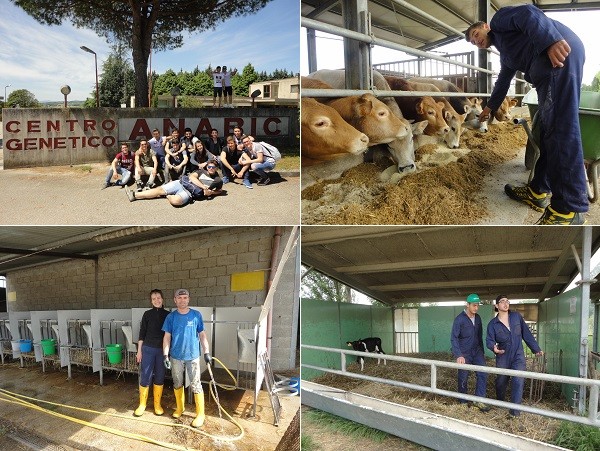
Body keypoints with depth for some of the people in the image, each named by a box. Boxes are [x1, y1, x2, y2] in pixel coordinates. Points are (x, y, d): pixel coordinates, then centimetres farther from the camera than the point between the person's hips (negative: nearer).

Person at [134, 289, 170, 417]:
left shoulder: (168, 315, 3)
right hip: (148, 349, -1)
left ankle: (157, 404, 19)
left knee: (160, 377, 7)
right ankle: (142, 404, 14)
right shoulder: (147, 314, 1)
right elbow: (142, 333, 4)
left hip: (162, 350, 1)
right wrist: (139, 351, 2)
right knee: (145, 377, 1)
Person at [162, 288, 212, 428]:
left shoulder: (196, 315, -3)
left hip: (193, 356, -2)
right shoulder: (171, 317, 0)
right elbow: (167, 337, 2)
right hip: (176, 356, 2)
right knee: (177, 383, 15)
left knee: (196, 385, -3)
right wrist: (165, 355, -5)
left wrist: (207, 352, -2)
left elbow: (202, 334, 2)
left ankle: (200, 414, 3)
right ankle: (180, 407, 33)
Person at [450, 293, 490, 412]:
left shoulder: (478, 318, 3)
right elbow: (454, 338, -19)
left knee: (483, 374, -10)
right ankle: (463, 402, 20)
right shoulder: (459, 319, -16)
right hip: (464, 353, -5)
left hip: (476, 351, 5)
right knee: (463, 379, 4)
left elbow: (480, 336, 14)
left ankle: (479, 400, -2)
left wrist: (482, 352, 17)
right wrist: (459, 355, -28)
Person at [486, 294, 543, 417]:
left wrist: (536, 349, 9)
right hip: (503, 358, 0)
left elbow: (526, 334, 6)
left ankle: (514, 410, -9)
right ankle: (499, 403, 40)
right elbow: (489, 340, -13)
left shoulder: (517, 317, -1)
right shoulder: (492, 324, -5)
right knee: (501, 382, 14)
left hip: (518, 356, 0)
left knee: (518, 381, -15)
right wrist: (493, 347, -36)